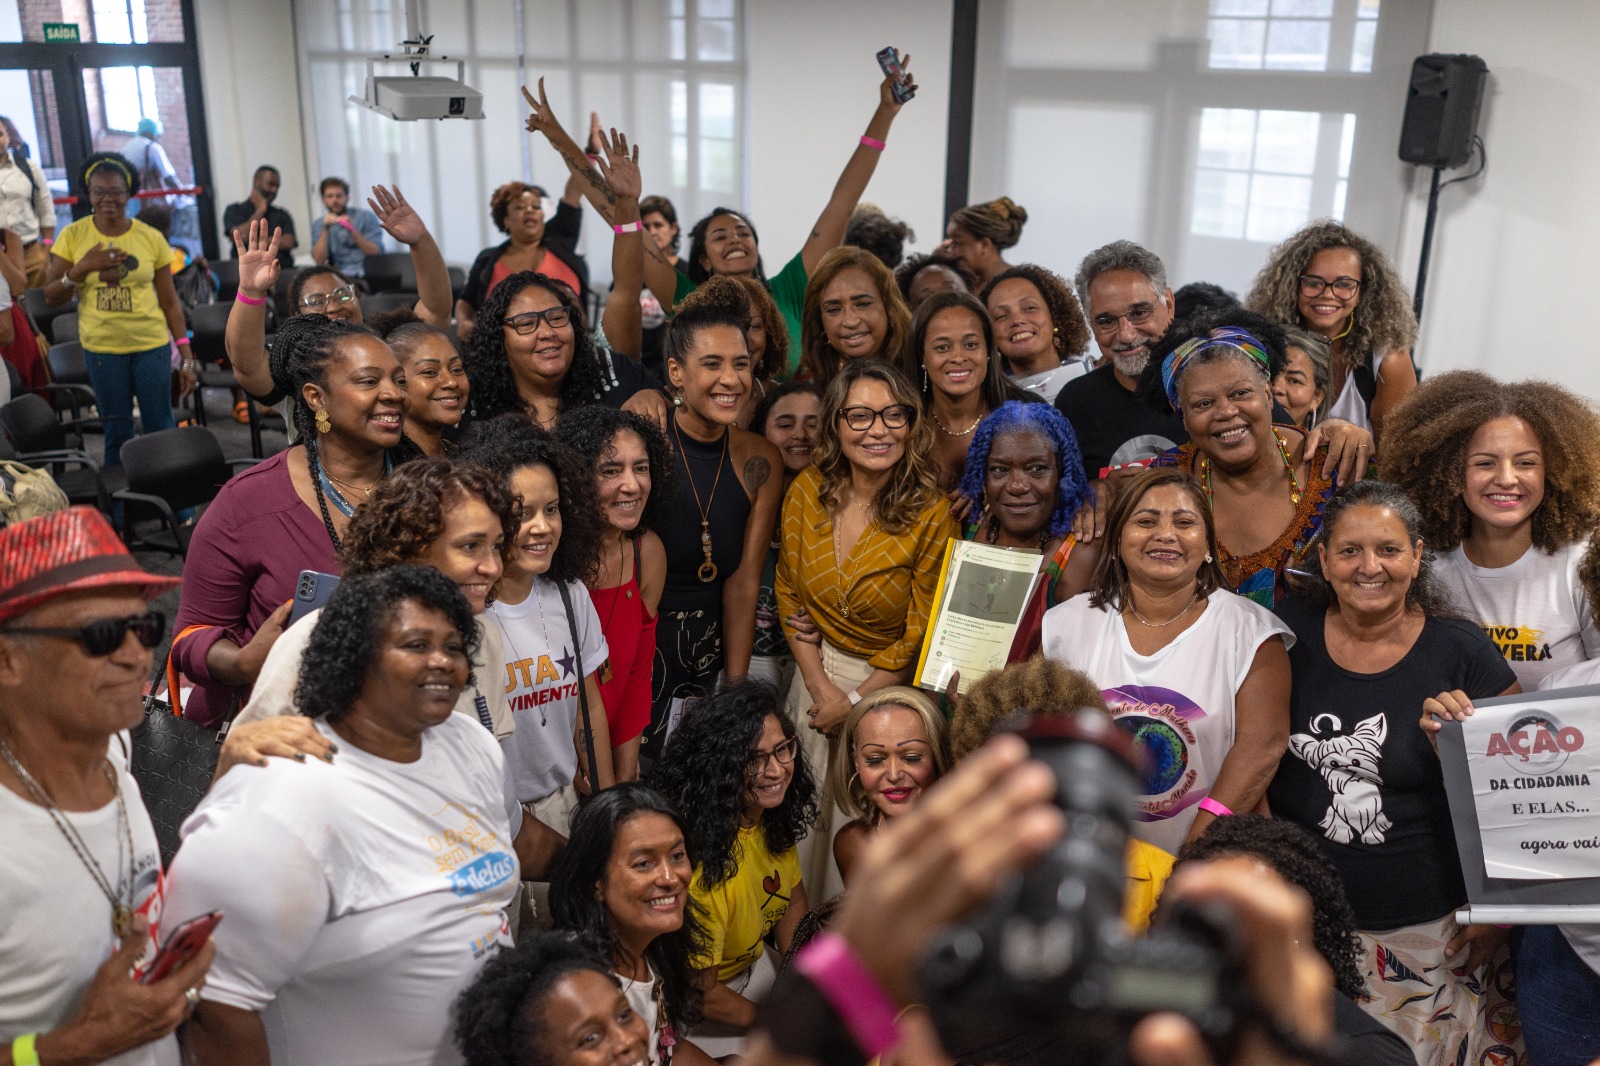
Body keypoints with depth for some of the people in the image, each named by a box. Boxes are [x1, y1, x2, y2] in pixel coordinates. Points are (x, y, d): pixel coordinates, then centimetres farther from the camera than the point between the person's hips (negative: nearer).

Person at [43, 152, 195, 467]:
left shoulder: (151, 239, -1)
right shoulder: (73, 236, 0)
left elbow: (170, 302, 2)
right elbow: (51, 298, 3)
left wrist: (187, 358, -1)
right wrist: (82, 268, -15)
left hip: (152, 345, -1)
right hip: (101, 347, 1)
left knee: (160, 428, 2)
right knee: (117, 432, 9)